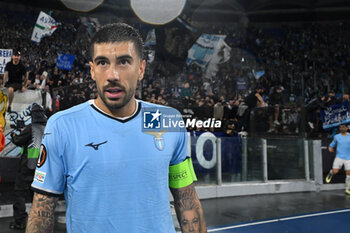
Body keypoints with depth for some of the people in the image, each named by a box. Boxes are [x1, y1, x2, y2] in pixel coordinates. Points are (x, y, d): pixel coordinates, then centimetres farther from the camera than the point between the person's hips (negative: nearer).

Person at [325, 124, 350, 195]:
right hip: (339, 157, 0)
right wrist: (330, 148, -2)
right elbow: (332, 144, 16)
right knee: (335, 171, -13)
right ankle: (330, 173, 25)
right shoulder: (337, 137, 4)